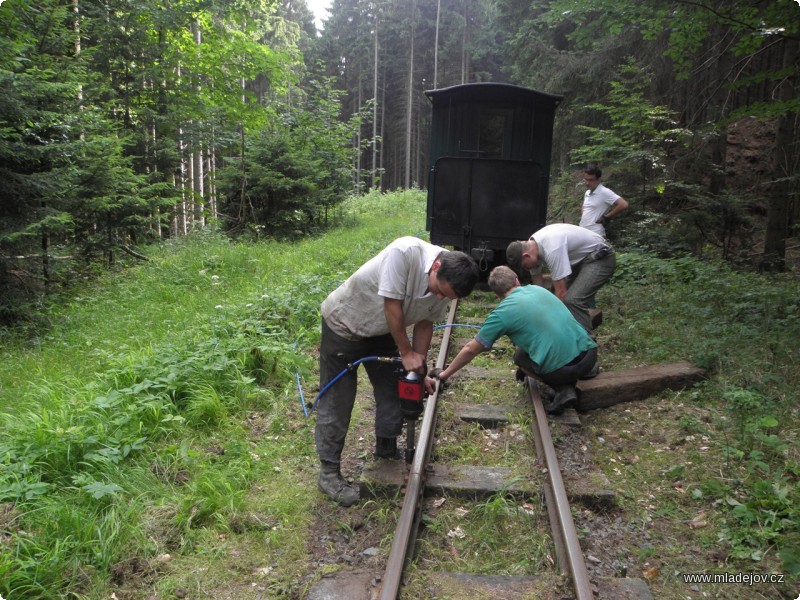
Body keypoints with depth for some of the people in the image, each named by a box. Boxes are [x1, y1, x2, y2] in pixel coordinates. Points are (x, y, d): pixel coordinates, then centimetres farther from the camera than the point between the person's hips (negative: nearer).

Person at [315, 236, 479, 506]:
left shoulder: (446, 283, -13)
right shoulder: (404, 252, -36)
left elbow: (424, 323, -2)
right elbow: (392, 306, -31)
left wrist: (419, 369, -5)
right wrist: (407, 353, -21)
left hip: (382, 330, 7)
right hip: (344, 322, -7)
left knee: (392, 390, 12)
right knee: (337, 402, -2)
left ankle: (387, 451, 32)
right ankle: (329, 472, 9)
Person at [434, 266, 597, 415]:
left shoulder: (502, 312, -2)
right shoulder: (538, 289, 15)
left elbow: (471, 349, 6)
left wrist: (445, 374, 19)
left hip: (562, 369, -5)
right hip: (590, 355, 6)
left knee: (520, 356, 23)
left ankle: (563, 389, 3)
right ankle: (567, 385, 11)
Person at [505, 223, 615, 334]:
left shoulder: (552, 249, -34)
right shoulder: (531, 246, -5)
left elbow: (561, 292, -28)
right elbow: (538, 284, 5)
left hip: (600, 257, -10)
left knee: (573, 300, -25)